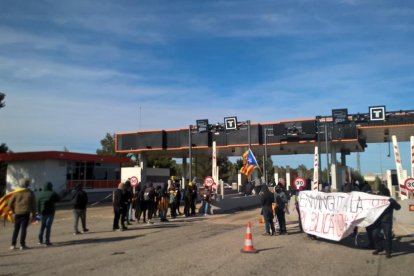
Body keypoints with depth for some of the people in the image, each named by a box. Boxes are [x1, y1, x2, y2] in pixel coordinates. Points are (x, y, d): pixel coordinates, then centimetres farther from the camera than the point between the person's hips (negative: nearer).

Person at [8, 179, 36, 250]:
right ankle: (22, 245, -2)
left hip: (17, 213, 2)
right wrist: (34, 215, 7)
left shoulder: (16, 193, 3)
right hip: (26, 213, -2)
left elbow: (10, 204, 2)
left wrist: (14, 211, 17)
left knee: (16, 229, 12)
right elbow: (34, 205, 1)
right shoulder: (30, 193, 1)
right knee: (23, 229, 0)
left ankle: (13, 245, 12)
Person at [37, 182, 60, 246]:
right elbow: (58, 199, 2)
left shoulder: (41, 194, 3)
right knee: (48, 226, -1)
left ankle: (40, 240, 24)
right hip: (50, 212, -4)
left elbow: (38, 204, 5)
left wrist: (39, 211, 11)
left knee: (42, 226, 18)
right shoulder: (52, 193, -9)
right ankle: (47, 241, -1)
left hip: (42, 212, 4)